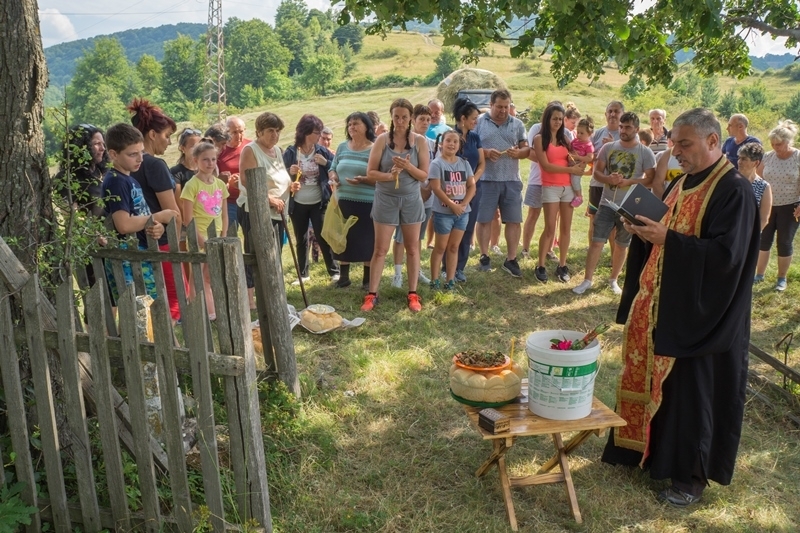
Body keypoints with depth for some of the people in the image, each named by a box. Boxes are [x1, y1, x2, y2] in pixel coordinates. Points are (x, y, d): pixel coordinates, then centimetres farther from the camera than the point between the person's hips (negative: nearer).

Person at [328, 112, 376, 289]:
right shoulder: (342, 147, 11)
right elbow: (332, 169, 17)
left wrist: (363, 180, -24)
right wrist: (333, 177, -5)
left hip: (367, 203, -4)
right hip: (343, 202, 5)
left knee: (367, 241, 2)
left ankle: (367, 279, 14)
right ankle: (343, 277, 22)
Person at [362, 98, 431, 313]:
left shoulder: (420, 141, -3)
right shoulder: (382, 140, -5)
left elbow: (424, 175, -4)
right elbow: (370, 172, -6)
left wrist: (408, 167, -21)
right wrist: (389, 176, -22)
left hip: (411, 200, 1)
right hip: (386, 200, -1)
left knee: (413, 248, 8)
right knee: (380, 249, 3)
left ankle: (413, 294, 19)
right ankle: (372, 294, 11)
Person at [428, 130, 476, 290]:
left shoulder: (464, 163, 6)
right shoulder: (437, 163, -8)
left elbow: (472, 186, 4)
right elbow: (436, 188, -15)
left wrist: (463, 204, -11)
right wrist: (452, 205, -17)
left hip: (462, 212, 5)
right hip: (443, 212, -4)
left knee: (454, 247, 10)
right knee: (441, 247, 4)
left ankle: (450, 281, 16)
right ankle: (434, 280, 12)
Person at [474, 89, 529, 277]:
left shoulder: (517, 124, 11)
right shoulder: (479, 122, 2)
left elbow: (526, 149, 11)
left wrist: (518, 152, -12)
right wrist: (485, 152, -19)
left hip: (512, 180, 3)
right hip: (486, 179, -2)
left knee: (514, 220, 4)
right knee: (484, 219, 4)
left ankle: (511, 260, 14)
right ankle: (484, 257, 18)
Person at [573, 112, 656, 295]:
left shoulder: (645, 152, -5)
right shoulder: (608, 148, 3)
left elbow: (651, 179, -7)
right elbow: (597, 171, 3)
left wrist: (629, 181, -21)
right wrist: (608, 179, -18)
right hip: (607, 203, 1)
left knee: (622, 244, 11)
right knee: (596, 241, -3)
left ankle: (613, 279, 27)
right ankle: (587, 280, 5)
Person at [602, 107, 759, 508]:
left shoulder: (733, 190, -15)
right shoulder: (682, 183, 11)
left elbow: (725, 253, -23)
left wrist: (667, 239, -27)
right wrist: (644, 230, -4)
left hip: (697, 314, -8)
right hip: (660, 304, 8)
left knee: (689, 390, 4)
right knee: (650, 378, 16)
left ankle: (690, 474, 20)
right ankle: (647, 447, 34)